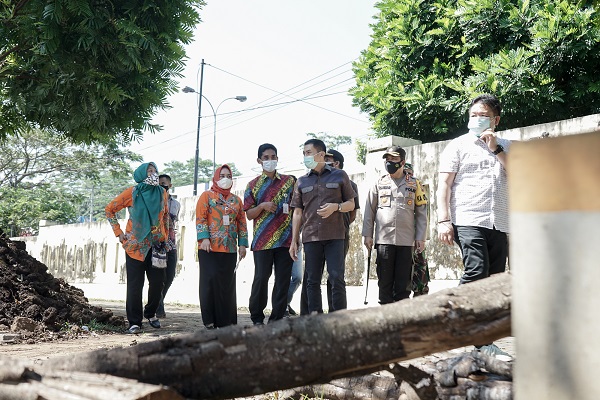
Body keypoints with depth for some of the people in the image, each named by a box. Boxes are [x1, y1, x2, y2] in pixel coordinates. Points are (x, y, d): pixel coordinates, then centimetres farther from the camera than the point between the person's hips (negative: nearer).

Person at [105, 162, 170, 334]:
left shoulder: (161, 193, 5)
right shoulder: (132, 193, -4)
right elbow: (109, 209, 4)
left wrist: (165, 238, 12)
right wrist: (118, 233, -1)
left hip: (156, 246, 3)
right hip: (136, 246, -3)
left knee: (158, 282, 5)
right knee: (135, 286, -2)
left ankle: (151, 313, 29)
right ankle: (135, 322, 7)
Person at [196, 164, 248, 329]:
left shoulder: (236, 200, 17)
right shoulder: (207, 196, 5)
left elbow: (242, 222, 15)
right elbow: (200, 218, -5)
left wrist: (242, 243, 6)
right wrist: (204, 237, -16)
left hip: (230, 249, 4)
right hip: (209, 248, -4)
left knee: (228, 285, 4)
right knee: (210, 282, -4)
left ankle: (226, 321, 10)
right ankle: (209, 321, 2)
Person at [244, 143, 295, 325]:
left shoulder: (289, 181, 12)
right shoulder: (254, 185, 9)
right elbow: (249, 214, 7)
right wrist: (262, 206, -12)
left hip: (285, 239, 2)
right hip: (263, 240, -1)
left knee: (283, 279, 1)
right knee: (261, 278, -3)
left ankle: (277, 318, 10)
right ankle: (257, 318, 12)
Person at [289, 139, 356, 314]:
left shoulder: (339, 176, 8)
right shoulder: (302, 181, 15)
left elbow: (351, 204, 9)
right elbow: (297, 213, 15)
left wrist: (336, 207, -13)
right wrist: (294, 241, 9)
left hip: (334, 236, -3)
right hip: (310, 237, 3)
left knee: (337, 278, -6)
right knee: (312, 280, 3)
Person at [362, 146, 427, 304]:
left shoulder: (414, 184, 10)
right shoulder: (379, 183, 11)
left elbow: (421, 212, 8)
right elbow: (369, 210, 11)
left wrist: (421, 238, 2)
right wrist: (367, 234, 4)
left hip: (406, 239, 0)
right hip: (384, 238, 0)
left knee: (404, 281, 2)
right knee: (385, 279, 1)